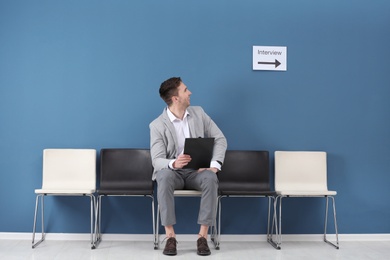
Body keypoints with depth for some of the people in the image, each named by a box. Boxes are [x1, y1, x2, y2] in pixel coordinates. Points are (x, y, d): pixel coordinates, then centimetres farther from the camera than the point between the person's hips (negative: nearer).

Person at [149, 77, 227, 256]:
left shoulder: (198, 113, 3)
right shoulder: (157, 125, -8)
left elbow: (220, 139, 2)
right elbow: (157, 160, -16)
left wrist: (214, 165, -15)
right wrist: (173, 163, -40)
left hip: (196, 171, 2)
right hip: (172, 172, -2)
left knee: (210, 178, -32)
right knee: (164, 176, -37)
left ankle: (203, 236, -26)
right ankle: (170, 236, -29)